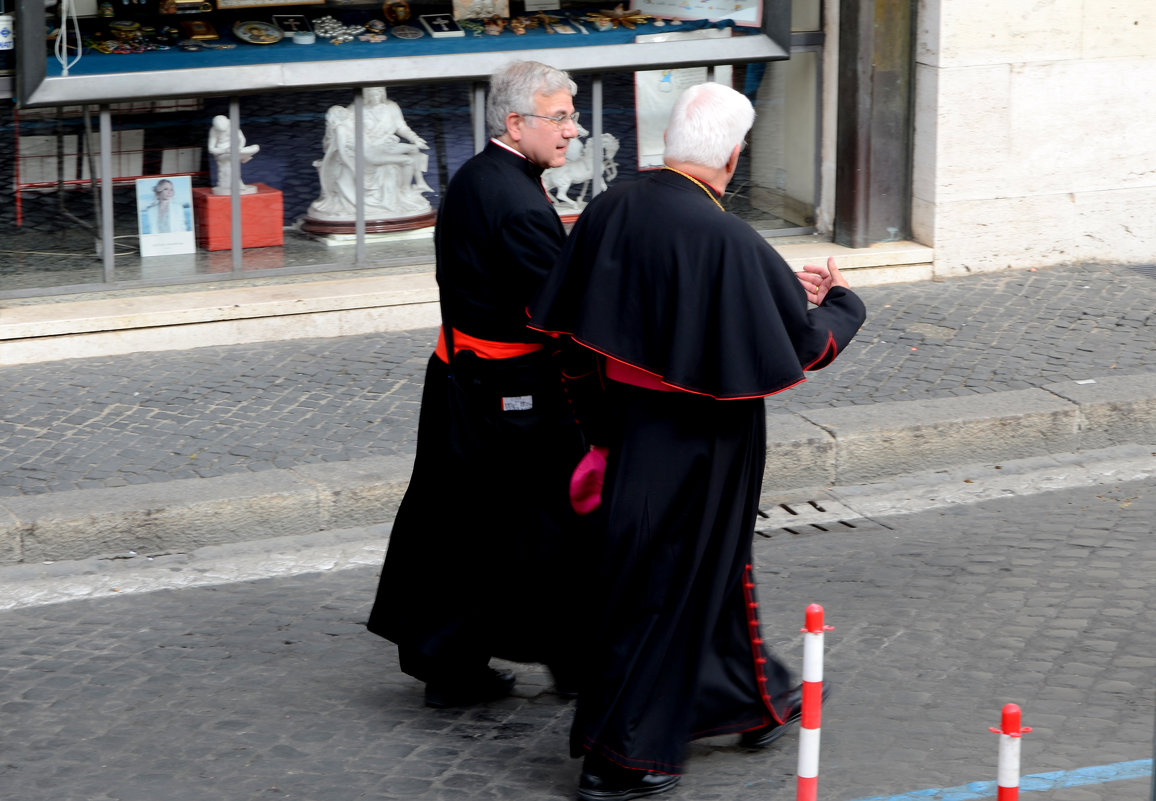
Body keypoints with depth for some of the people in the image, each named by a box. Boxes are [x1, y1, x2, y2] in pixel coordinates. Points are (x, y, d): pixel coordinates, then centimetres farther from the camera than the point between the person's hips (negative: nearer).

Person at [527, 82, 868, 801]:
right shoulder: (729, 240, -25)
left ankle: (754, 700, 41)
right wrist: (842, 301, 9)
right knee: (667, 585, 6)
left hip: (626, 426, 7)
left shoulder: (612, 210, -7)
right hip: (696, 443, -7)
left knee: (706, 560, 23)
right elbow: (808, 341, -17)